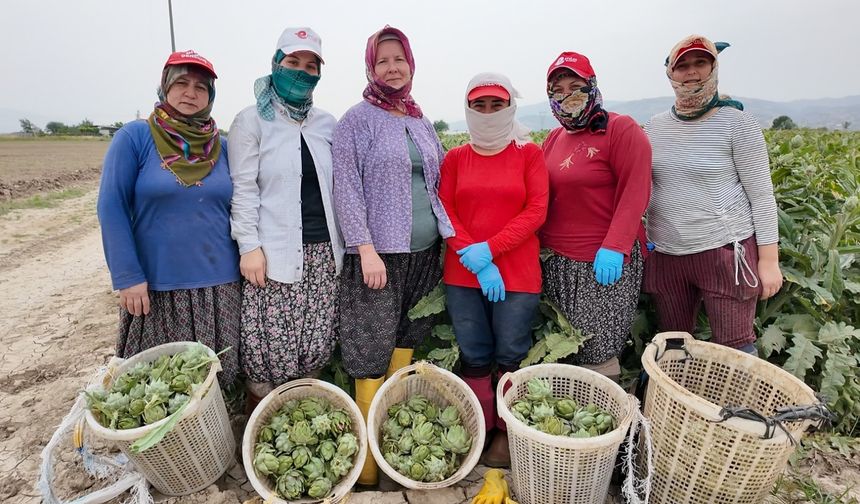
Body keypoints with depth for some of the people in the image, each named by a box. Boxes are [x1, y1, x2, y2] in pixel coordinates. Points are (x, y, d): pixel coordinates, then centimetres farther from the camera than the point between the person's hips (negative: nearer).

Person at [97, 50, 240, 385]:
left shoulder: (221, 146, 7)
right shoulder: (135, 137, -3)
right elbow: (111, 208, -6)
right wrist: (128, 277, -11)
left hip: (219, 284, 3)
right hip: (156, 285, -2)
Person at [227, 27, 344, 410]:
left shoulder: (326, 124, 13)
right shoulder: (252, 120, 1)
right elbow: (243, 189, -5)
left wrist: (341, 242, 10)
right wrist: (249, 246, -12)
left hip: (323, 251, 4)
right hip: (276, 252, -4)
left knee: (317, 347, 9)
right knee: (268, 347, 0)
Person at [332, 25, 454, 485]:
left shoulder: (421, 122, 16)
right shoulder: (357, 119, -1)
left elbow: (438, 183, 20)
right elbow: (346, 189, -9)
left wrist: (446, 238, 13)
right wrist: (367, 248, -17)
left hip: (424, 251, 6)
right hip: (379, 252, -5)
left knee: (407, 344, 12)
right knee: (373, 357, -2)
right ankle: (368, 467, 12)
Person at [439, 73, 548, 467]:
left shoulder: (528, 153, 5)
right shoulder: (455, 158, 10)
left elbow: (536, 211, -4)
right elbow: (446, 213, 2)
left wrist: (489, 249, -14)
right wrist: (473, 259, -11)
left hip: (517, 272, -1)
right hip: (463, 273, 2)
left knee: (510, 357, 3)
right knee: (474, 357, 6)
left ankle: (508, 433, 24)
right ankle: (479, 431, 25)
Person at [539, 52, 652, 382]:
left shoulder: (622, 129, -4)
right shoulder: (554, 138, 15)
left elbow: (635, 193, -12)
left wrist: (613, 247, -20)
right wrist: (538, 242, 6)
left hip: (604, 262, -6)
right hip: (555, 261, 6)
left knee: (597, 352, -2)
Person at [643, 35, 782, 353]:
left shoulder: (737, 123, -4)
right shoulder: (654, 127, 7)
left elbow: (762, 195, -4)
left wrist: (769, 259, -8)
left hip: (725, 250, -4)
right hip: (665, 254, 4)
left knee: (735, 347, 4)